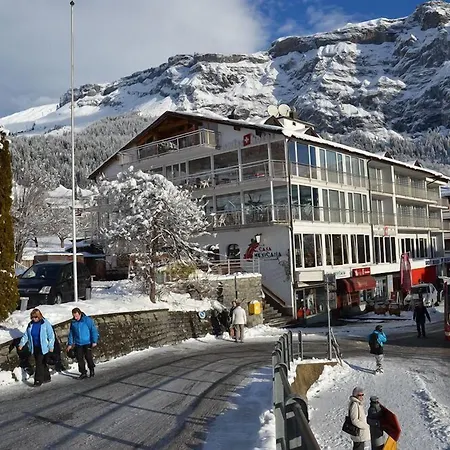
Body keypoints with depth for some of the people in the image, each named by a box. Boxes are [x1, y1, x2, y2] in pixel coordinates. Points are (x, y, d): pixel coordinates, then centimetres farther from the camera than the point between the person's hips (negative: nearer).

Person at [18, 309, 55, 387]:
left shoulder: (45, 323, -10)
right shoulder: (30, 324, 5)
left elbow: (51, 335, -7)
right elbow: (26, 335, 10)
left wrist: (51, 346, -9)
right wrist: (21, 344, -1)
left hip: (43, 347, -5)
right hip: (34, 347, 5)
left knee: (39, 363, -9)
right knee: (42, 363, 13)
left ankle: (38, 380, -3)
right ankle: (47, 377, 25)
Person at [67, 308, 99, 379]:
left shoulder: (87, 320, -10)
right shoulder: (73, 322, 4)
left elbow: (93, 330, -8)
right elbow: (71, 334, 14)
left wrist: (94, 341, -11)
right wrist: (70, 344, 12)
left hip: (87, 343, -4)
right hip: (78, 344, 4)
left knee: (88, 357, -4)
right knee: (79, 359, 1)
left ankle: (91, 370, 19)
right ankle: (83, 373, 13)